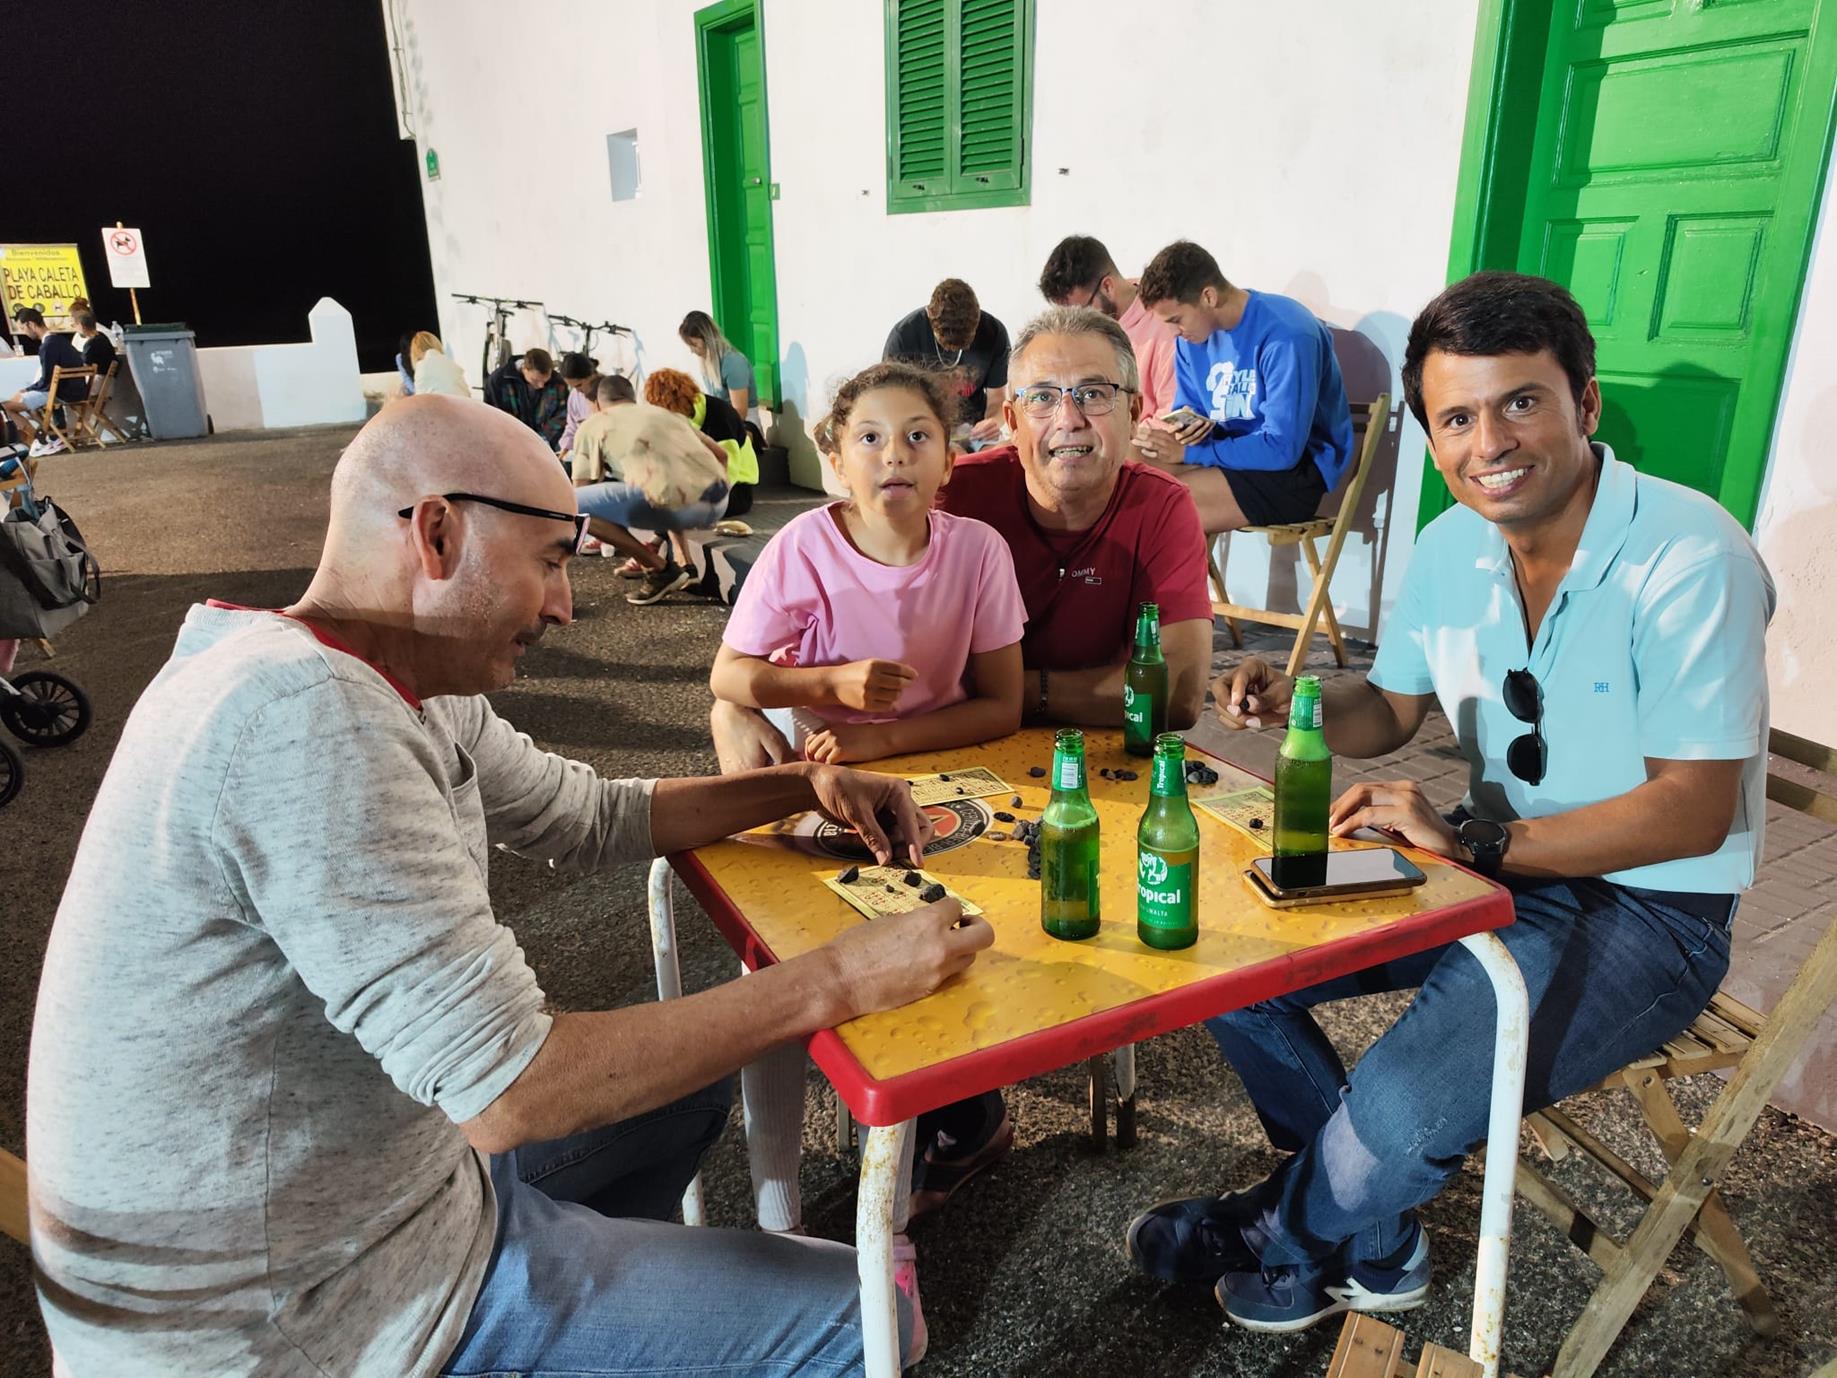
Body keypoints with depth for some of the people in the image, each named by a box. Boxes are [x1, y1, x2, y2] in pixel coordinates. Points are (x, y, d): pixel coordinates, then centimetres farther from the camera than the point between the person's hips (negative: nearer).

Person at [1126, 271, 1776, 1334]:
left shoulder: (1688, 559, -21)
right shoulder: (1452, 548, -1)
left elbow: (1693, 812, -22)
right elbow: (1390, 709, 12)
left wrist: (1473, 840, -29)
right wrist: (1294, 702, -10)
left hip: (1649, 907, -7)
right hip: (1493, 865, 7)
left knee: (1399, 1109, -27)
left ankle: (1288, 1244, 12)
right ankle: (1376, 1243, 14)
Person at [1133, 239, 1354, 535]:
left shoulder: (1286, 336, -20)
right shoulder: (1193, 336, 4)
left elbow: (1282, 449, -23)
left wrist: (1187, 451, -22)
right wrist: (1167, 435, -11)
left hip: (1296, 469, -7)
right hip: (1229, 454, 7)